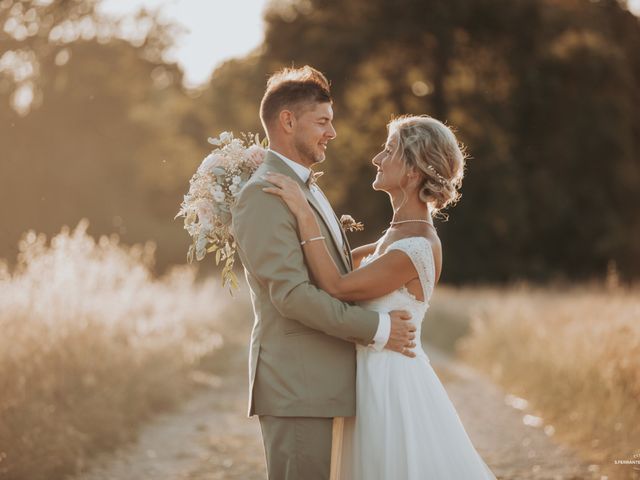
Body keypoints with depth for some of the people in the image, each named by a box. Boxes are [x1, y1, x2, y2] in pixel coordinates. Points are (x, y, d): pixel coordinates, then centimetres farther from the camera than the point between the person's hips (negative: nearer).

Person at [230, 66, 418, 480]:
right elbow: (291, 293, -20)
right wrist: (377, 328, -15)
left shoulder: (307, 190, 20)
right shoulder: (264, 195, -13)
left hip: (318, 383, 10)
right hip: (295, 386, -10)